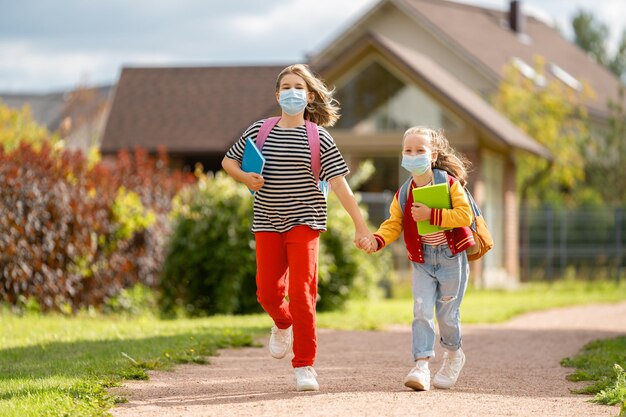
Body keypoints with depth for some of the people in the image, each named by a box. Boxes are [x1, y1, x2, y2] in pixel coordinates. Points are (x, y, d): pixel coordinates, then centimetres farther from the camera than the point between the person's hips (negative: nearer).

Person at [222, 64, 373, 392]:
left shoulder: (318, 138, -3)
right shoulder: (259, 131, 3)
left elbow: (339, 183, -7)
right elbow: (228, 161, 15)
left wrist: (360, 226, -10)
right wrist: (245, 177, -8)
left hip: (304, 221, -2)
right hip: (267, 223, 3)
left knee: (302, 293, -11)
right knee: (268, 292, 4)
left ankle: (304, 366, -4)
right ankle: (283, 325, 41)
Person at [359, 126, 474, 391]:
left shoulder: (449, 183, -8)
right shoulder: (403, 194, 2)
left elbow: (465, 215, -17)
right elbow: (393, 224, -2)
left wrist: (431, 215, -23)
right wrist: (376, 241, -21)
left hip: (451, 257, -3)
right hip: (421, 260, 3)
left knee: (446, 313, 5)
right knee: (421, 311, -11)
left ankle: (453, 354, 33)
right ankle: (421, 366, -13)